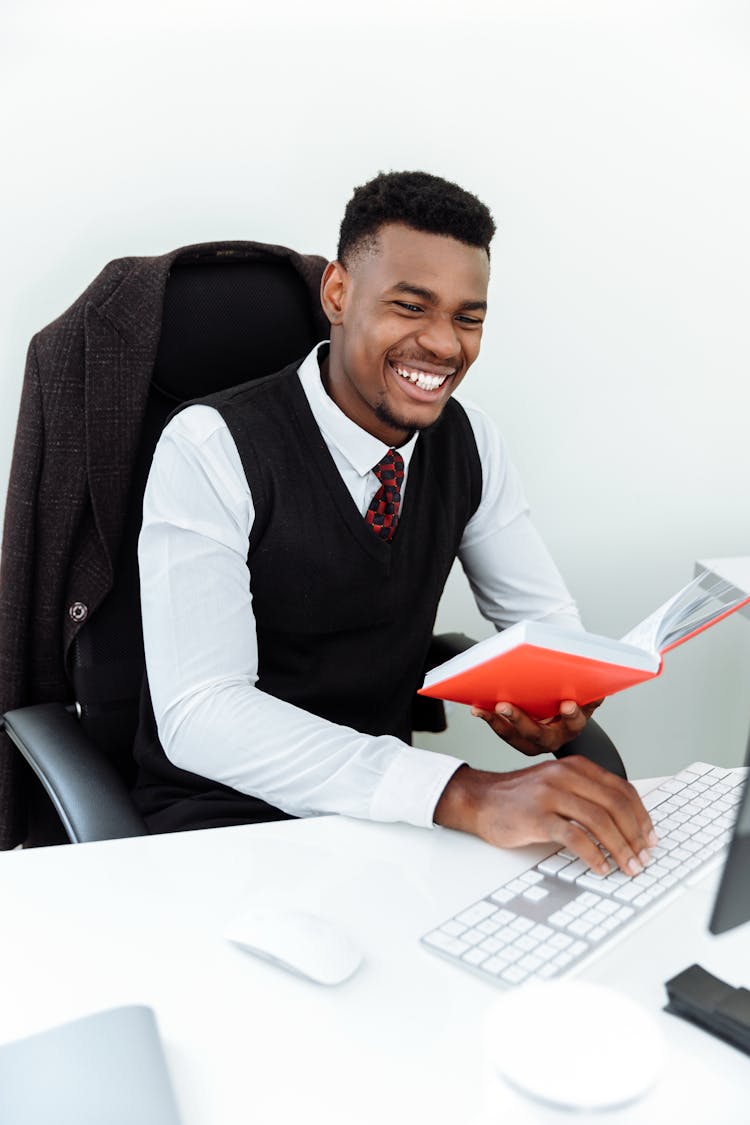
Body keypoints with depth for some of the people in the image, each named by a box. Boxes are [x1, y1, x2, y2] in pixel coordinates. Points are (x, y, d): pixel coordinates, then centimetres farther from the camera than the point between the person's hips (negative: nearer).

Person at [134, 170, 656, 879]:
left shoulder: (469, 443, 0)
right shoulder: (209, 449, -19)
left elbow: (547, 618, 7)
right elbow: (199, 714, -29)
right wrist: (463, 795, -41)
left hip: (385, 804, 6)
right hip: (225, 814, -5)